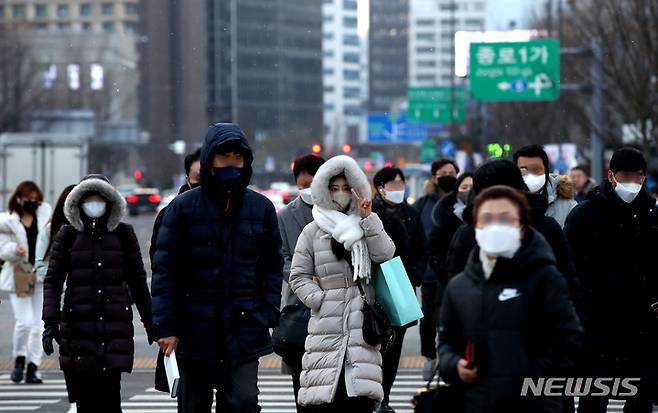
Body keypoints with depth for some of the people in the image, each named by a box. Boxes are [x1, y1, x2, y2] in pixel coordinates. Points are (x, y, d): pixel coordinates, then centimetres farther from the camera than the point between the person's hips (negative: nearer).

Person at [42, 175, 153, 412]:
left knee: (109, 392, -11)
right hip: (78, 324, 0)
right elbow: (52, 281, 4)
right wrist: (50, 322, -7)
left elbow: (137, 281, 14)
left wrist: (149, 322, 15)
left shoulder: (123, 234, 8)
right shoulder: (68, 235, 6)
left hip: (115, 321, 0)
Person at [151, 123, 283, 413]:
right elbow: (164, 269, -3)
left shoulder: (261, 208, 5)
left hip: (244, 332, 0)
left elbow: (273, 266, 10)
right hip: (195, 332, 0)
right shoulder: (183, 207, -2)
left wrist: (268, 316, -1)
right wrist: (166, 326, -9)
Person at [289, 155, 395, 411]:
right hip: (327, 323, -1)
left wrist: (369, 219, -4)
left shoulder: (365, 226, 17)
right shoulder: (313, 231, 9)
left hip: (362, 320, 1)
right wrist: (319, 299, -7)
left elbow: (385, 255, 0)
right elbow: (298, 276, 7)